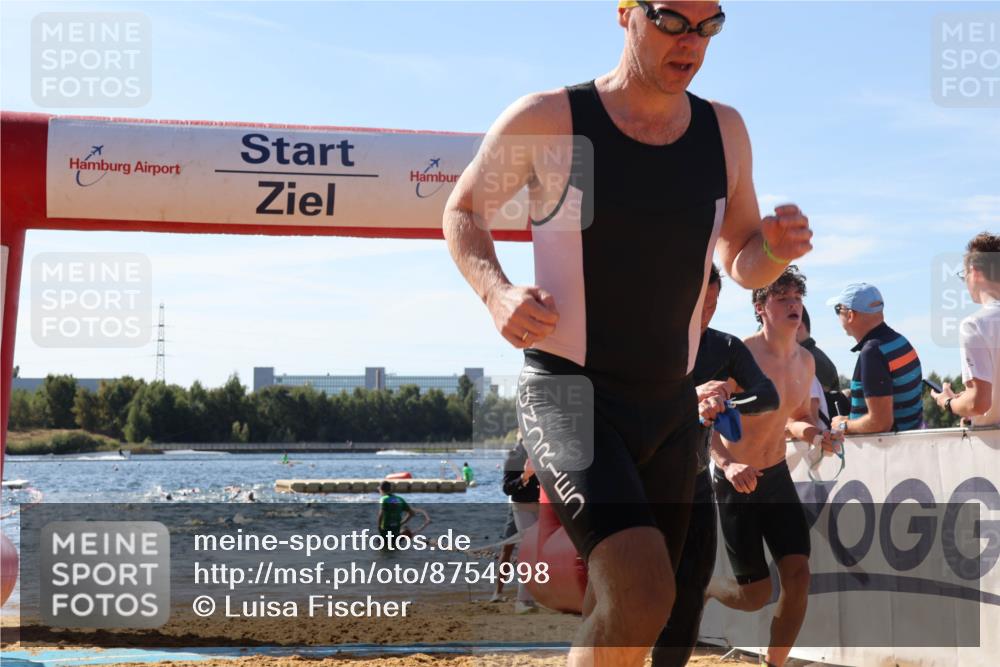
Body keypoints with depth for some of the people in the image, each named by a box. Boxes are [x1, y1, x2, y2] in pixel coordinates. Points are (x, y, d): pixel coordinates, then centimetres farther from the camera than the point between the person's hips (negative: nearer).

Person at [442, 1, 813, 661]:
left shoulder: (725, 131, 5)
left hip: (672, 406, 6)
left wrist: (775, 248, -9)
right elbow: (463, 212, 6)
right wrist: (497, 292, -15)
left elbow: (744, 264, 16)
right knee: (642, 592, -27)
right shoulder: (546, 121, -9)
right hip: (568, 395, -5)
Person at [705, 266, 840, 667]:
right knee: (755, 595, -1)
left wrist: (811, 433, -6)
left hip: (778, 476, 6)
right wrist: (726, 463, -37)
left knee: (798, 574, -9)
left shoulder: (805, 362, 2)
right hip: (737, 482, -6)